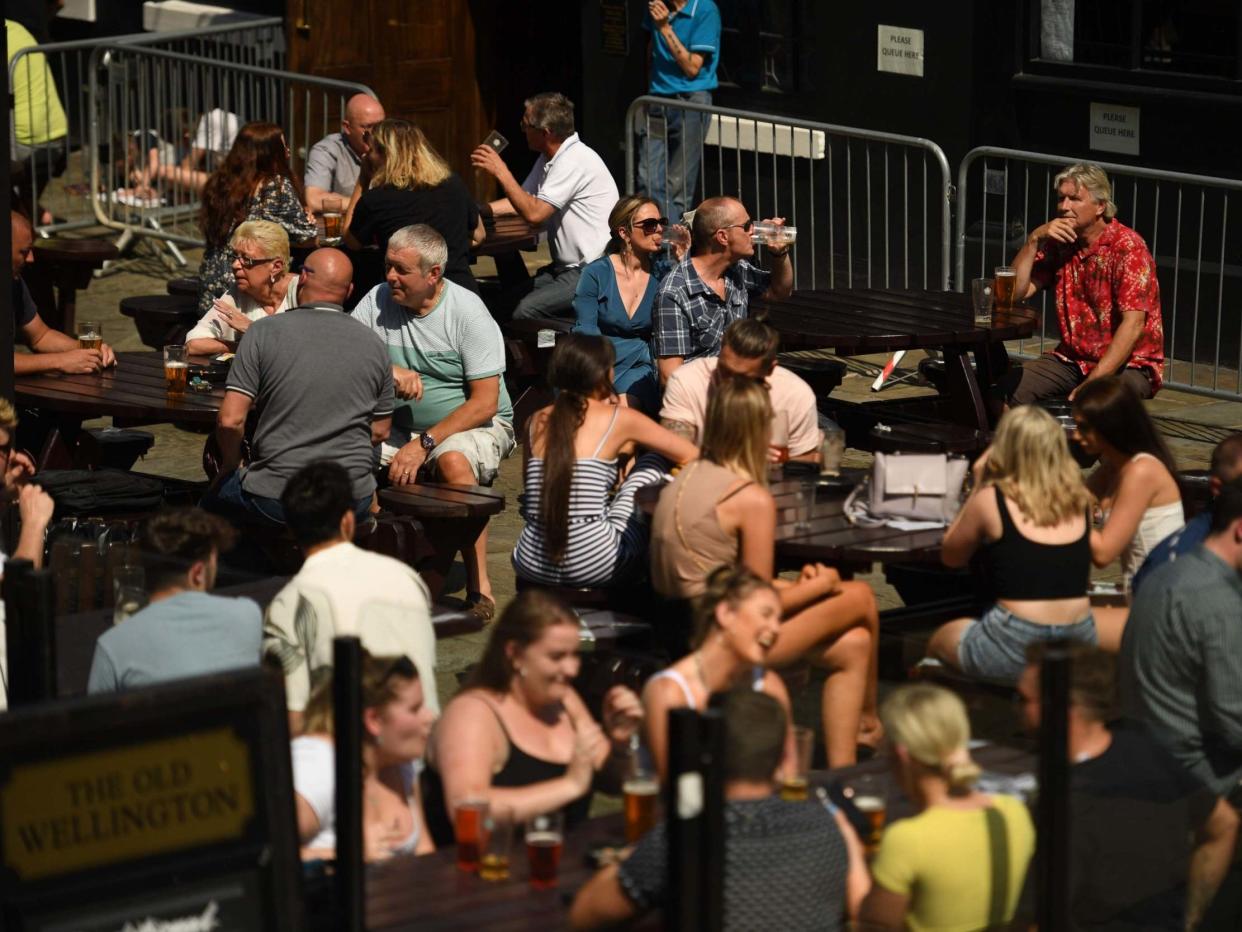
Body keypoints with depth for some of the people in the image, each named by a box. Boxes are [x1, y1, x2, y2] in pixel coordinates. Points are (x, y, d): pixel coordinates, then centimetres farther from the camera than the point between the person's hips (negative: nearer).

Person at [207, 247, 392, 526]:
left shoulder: (265, 332, -7)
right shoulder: (375, 346, 2)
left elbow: (230, 419, -11)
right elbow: (380, 431, 11)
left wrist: (230, 466, 8)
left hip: (276, 502, -2)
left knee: (216, 494, 27)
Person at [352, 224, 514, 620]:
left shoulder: (467, 312, -13)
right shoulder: (378, 301, -1)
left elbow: (485, 403, -17)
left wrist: (424, 444, -24)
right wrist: (389, 370, -24)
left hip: (477, 425, -4)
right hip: (402, 426, 4)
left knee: (452, 459, -38)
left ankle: (479, 586, -32)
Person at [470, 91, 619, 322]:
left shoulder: (575, 161, -17)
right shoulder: (549, 159, 15)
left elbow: (534, 213, -21)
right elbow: (521, 201, 26)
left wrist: (501, 172, -14)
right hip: (567, 268, 10)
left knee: (526, 311, -28)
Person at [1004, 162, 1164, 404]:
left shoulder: (1127, 247, -14)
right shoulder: (1058, 243, 6)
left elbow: (1133, 325, -22)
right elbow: (1015, 292, 1)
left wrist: (1092, 383, -29)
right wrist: (1034, 240, -11)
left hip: (1129, 364, -5)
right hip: (1073, 359, 5)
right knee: (1006, 389, -19)